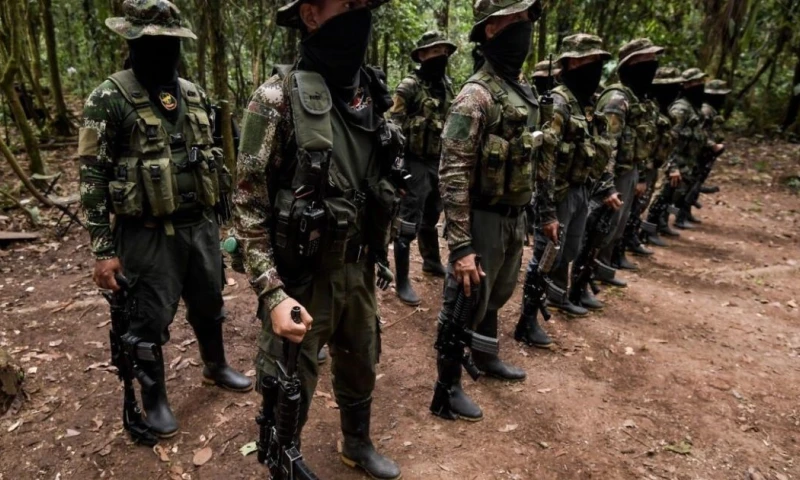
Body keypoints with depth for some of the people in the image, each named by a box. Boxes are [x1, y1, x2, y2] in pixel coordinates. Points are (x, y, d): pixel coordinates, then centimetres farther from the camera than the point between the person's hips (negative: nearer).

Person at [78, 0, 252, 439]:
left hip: (200, 226, 5)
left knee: (208, 305, 20)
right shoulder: (109, 99, -10)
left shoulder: (193, 94, 7)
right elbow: (92, 177, -11)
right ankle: (154, 398, 29)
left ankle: (215, 367, 44)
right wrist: (103, 250, -14)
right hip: (148, 235, -5)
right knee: (150, 322, 8)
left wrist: (218, 217, 15)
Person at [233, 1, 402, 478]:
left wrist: (377, 257, 15)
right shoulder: (278, 100, -17)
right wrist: (272, 293, -21)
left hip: (357, 271, 6)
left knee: (360, 366, 24)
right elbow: (250, 207, -15)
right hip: (302, 277, -6)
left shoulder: (371, 96, 3)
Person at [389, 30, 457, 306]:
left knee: (431, 217, 22)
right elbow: (394, 126, -14)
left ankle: (431, 262, 41)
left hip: (439, 161, 8)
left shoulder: (448, 85, 11)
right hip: (416, 163, -7)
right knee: (408, 222, -4)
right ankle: (402, 282, 3)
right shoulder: (409, 86, -12)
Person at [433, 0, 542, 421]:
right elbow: (452, 176, -23)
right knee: (465, 306, 4)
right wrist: (461, 246, -26)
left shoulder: (523, 89, 9)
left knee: (495, 296, 24)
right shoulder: (476, 95, -19)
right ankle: (447, 385, 22)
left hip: (514, 218, 9)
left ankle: (485, 357, 46)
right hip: (483, 220, -9)